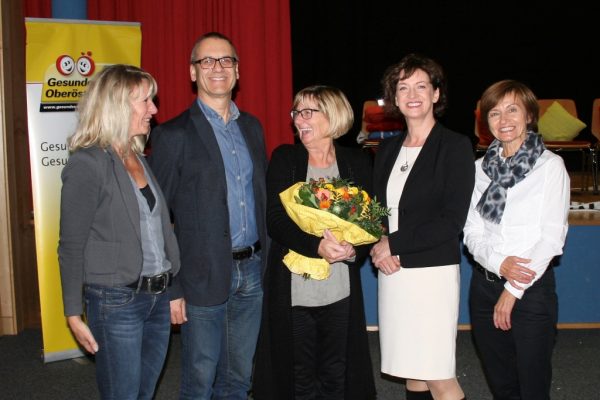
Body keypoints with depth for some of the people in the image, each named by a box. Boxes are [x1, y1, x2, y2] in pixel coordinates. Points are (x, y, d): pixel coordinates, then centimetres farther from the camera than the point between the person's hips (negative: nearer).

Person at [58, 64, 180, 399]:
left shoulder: (140, 159, 10)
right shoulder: (87, 164, -12)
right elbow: (71, 247, -10)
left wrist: (174, 289, 8)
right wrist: (74, 315, -9)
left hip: (158, 297, 7)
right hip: (116, 301, -7)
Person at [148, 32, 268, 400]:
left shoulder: (252, 127, 10)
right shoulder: (173, 135, -8)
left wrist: (268, 260, 8)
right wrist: (171, 288, -10)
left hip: (253, 271, 5)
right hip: (204, 277, -5)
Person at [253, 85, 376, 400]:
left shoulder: (357, 162, 5)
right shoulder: (284, 158, 2)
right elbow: (275, 220, -7)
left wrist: (354, 249, -18)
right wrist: (317, 245, -22)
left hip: (341, 290, 1)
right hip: (293, 289, 0)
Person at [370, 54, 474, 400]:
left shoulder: (455, 146, -5)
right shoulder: (388, 149, 13)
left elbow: (452, 221, -12)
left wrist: (393, 244, -11)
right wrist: (377, 248, -5)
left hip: (433, 272, -5)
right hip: (392, 272, 6)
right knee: (412, 371, 12)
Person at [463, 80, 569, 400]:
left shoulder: (550, 166, -5)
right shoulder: (481, 168, 7)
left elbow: (552, 237, -10)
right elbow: (472, 231, 6)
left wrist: (514, 290, -11)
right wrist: (498, 263, -14)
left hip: (531, 287, -4)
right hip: (485, 286, 4)